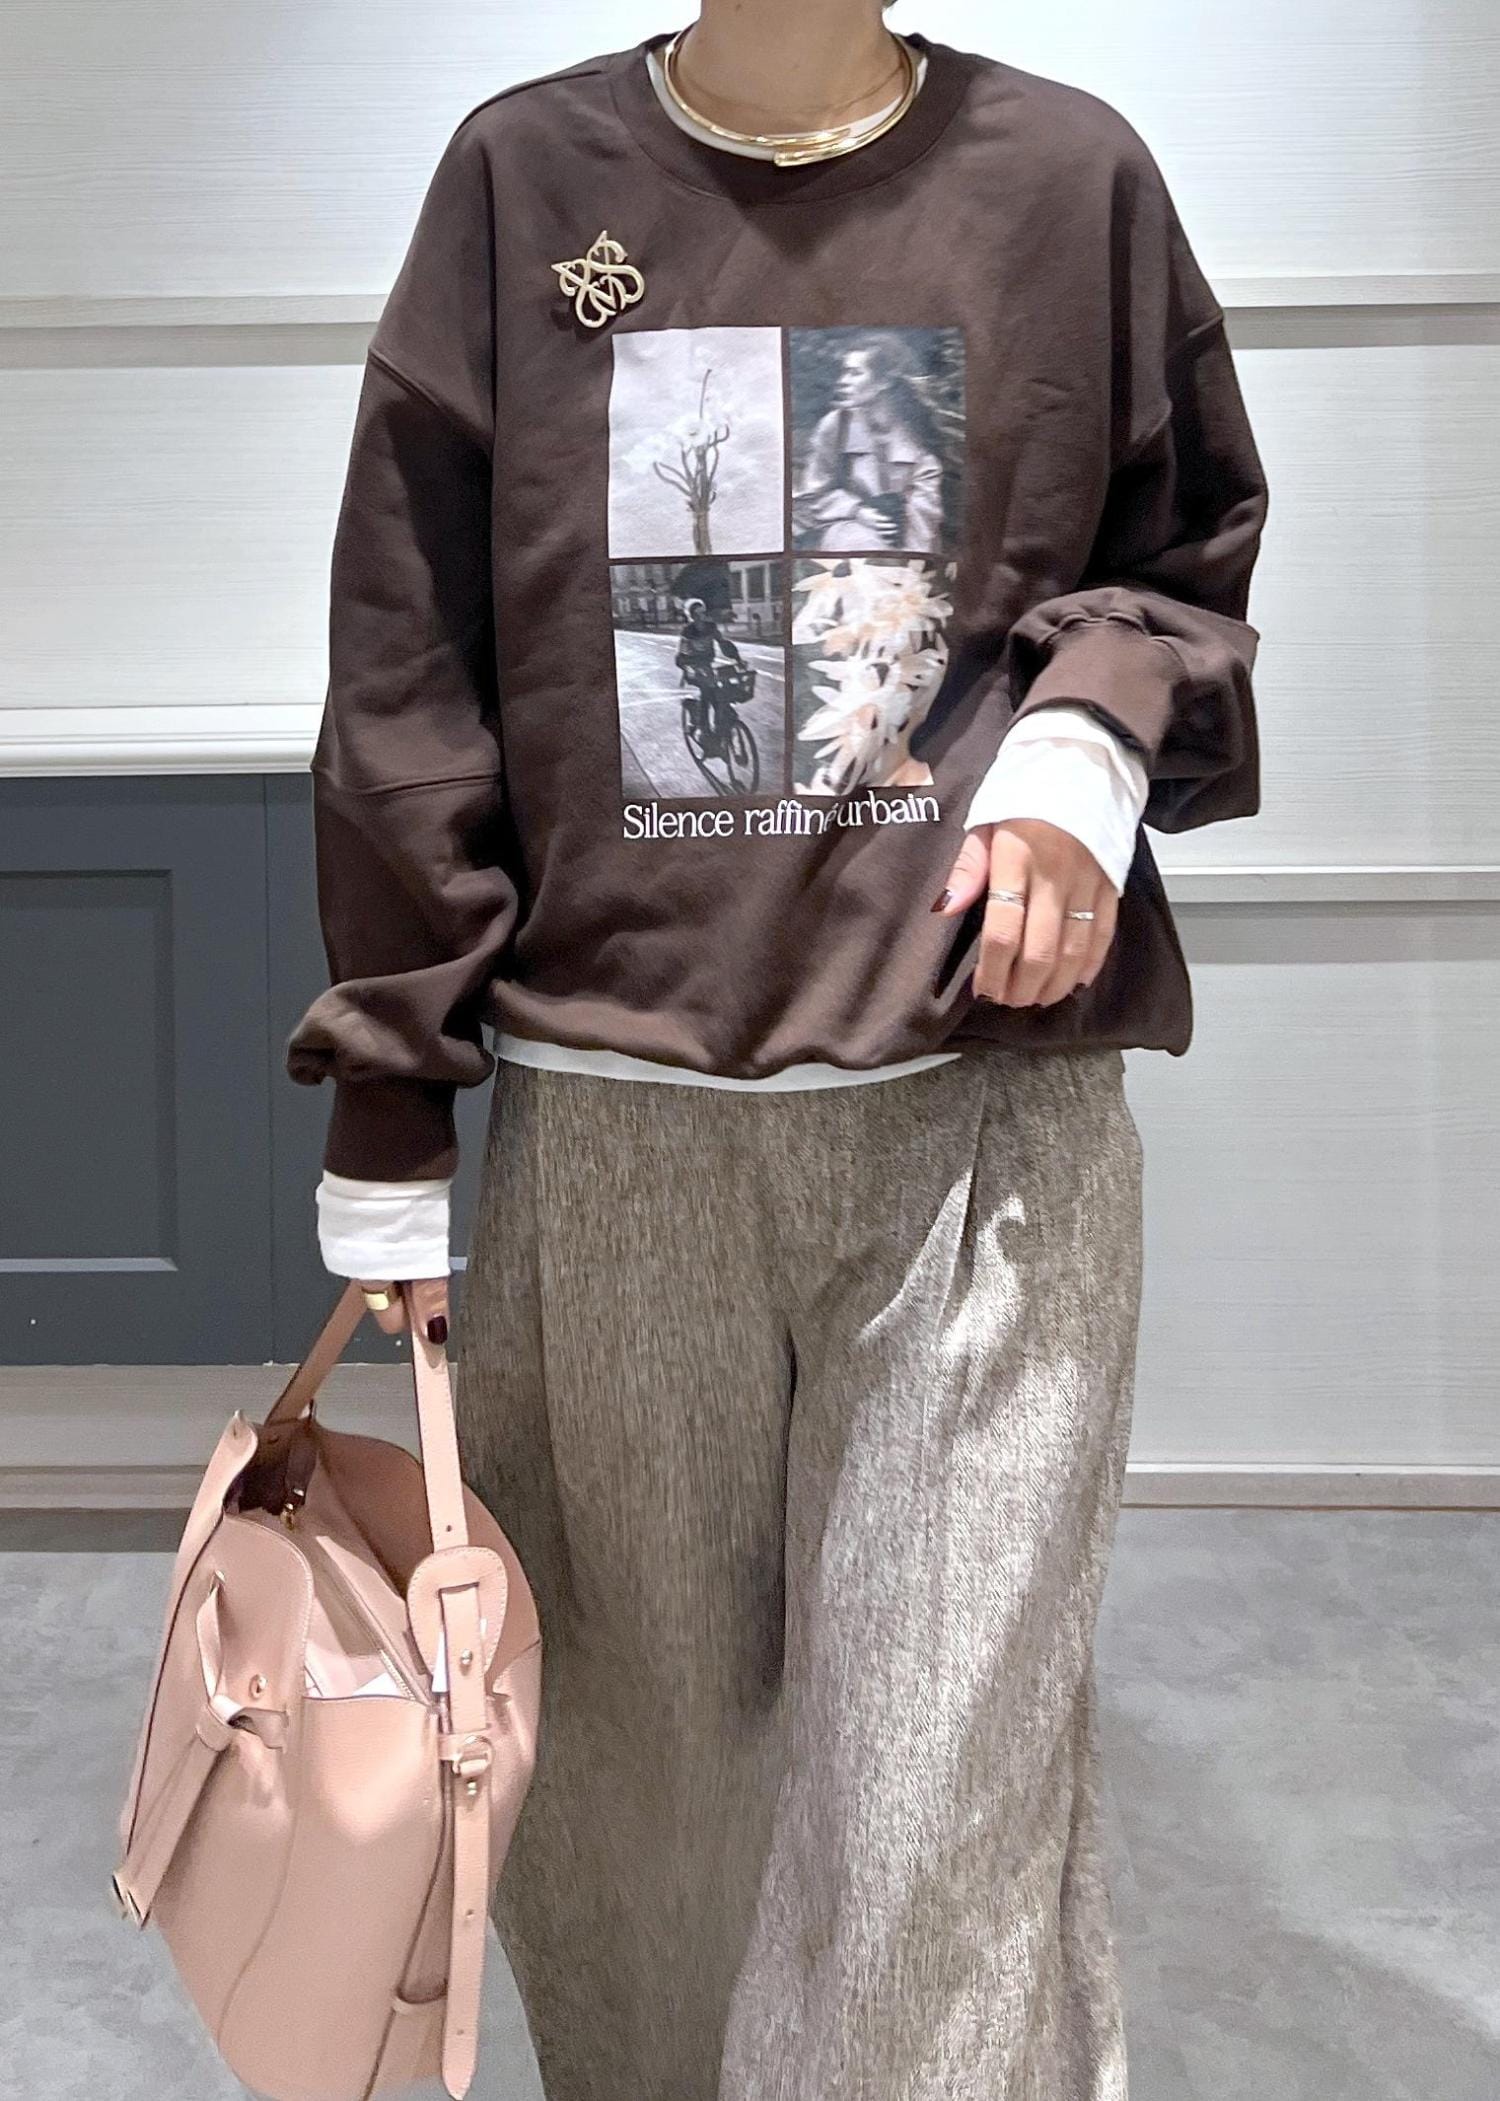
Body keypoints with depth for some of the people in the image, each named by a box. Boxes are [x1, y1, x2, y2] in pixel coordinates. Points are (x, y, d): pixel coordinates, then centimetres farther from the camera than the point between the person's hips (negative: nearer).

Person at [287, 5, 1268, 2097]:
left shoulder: (1071, 174, 7)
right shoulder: (525, 175, 7)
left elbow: (1188, 565, 17)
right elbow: (408, 677, 6)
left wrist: (1094, 744, -7)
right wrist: (389, 1117, 4)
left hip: (985, 1105, 0)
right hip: (610, 1118, 1)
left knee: (945, 1802, -1)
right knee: (631, 1760, 11)